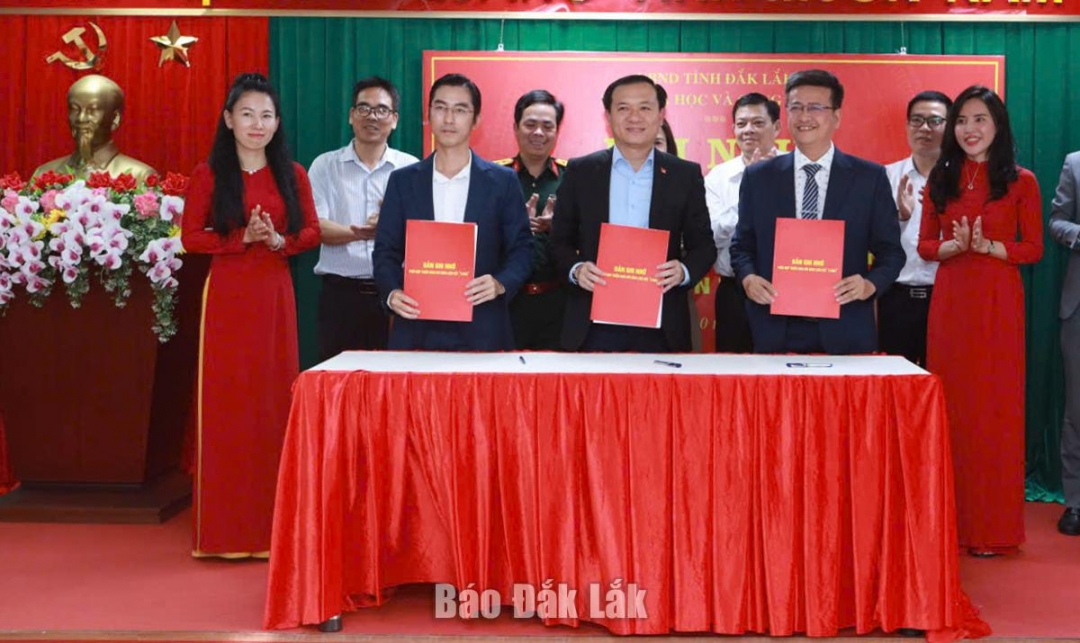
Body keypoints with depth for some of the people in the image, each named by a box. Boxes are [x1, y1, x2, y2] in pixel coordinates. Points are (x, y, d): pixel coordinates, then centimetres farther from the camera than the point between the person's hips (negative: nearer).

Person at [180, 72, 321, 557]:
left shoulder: (292, 174, 9)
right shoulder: (209, 174, 2)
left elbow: (312, 231, 9)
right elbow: (191, 237, -1)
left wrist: (279, 240, -10)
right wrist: (242, 238, -14)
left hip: (275, 294, 2)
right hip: (227, 294, -2)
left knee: (275, 400, 2)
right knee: (226, 402, -1)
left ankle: (271, 523, 11)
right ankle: (225, 528, 7)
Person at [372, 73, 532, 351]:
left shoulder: (502, 181, 6)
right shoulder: (403, 181, 10)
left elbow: (521, 247, 5)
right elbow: (386, 250, 8)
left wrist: (501, 284, -14)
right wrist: (392, 293, -11)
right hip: (417, 329, 1)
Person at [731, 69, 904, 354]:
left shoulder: (870, 177, 4)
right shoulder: (758, 177, 8)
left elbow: (890, 251, 6)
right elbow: (742, 245, 12)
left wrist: (870, 284, -13)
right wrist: (748, 277, -9)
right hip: (776, 331, 1)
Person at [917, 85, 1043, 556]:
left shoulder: (1020, 181, 1)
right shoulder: (940, 180, 10)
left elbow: (1033, 249, 0)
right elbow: (925, 245, 9)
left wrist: (988, 246, -17)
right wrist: (956, 245, -11)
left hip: (998, 302, -3)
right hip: (949, 300, 3)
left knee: (996, 408, 0)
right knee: (951, 406, 4)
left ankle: (993, 527, 9)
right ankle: (952, 519, 13)